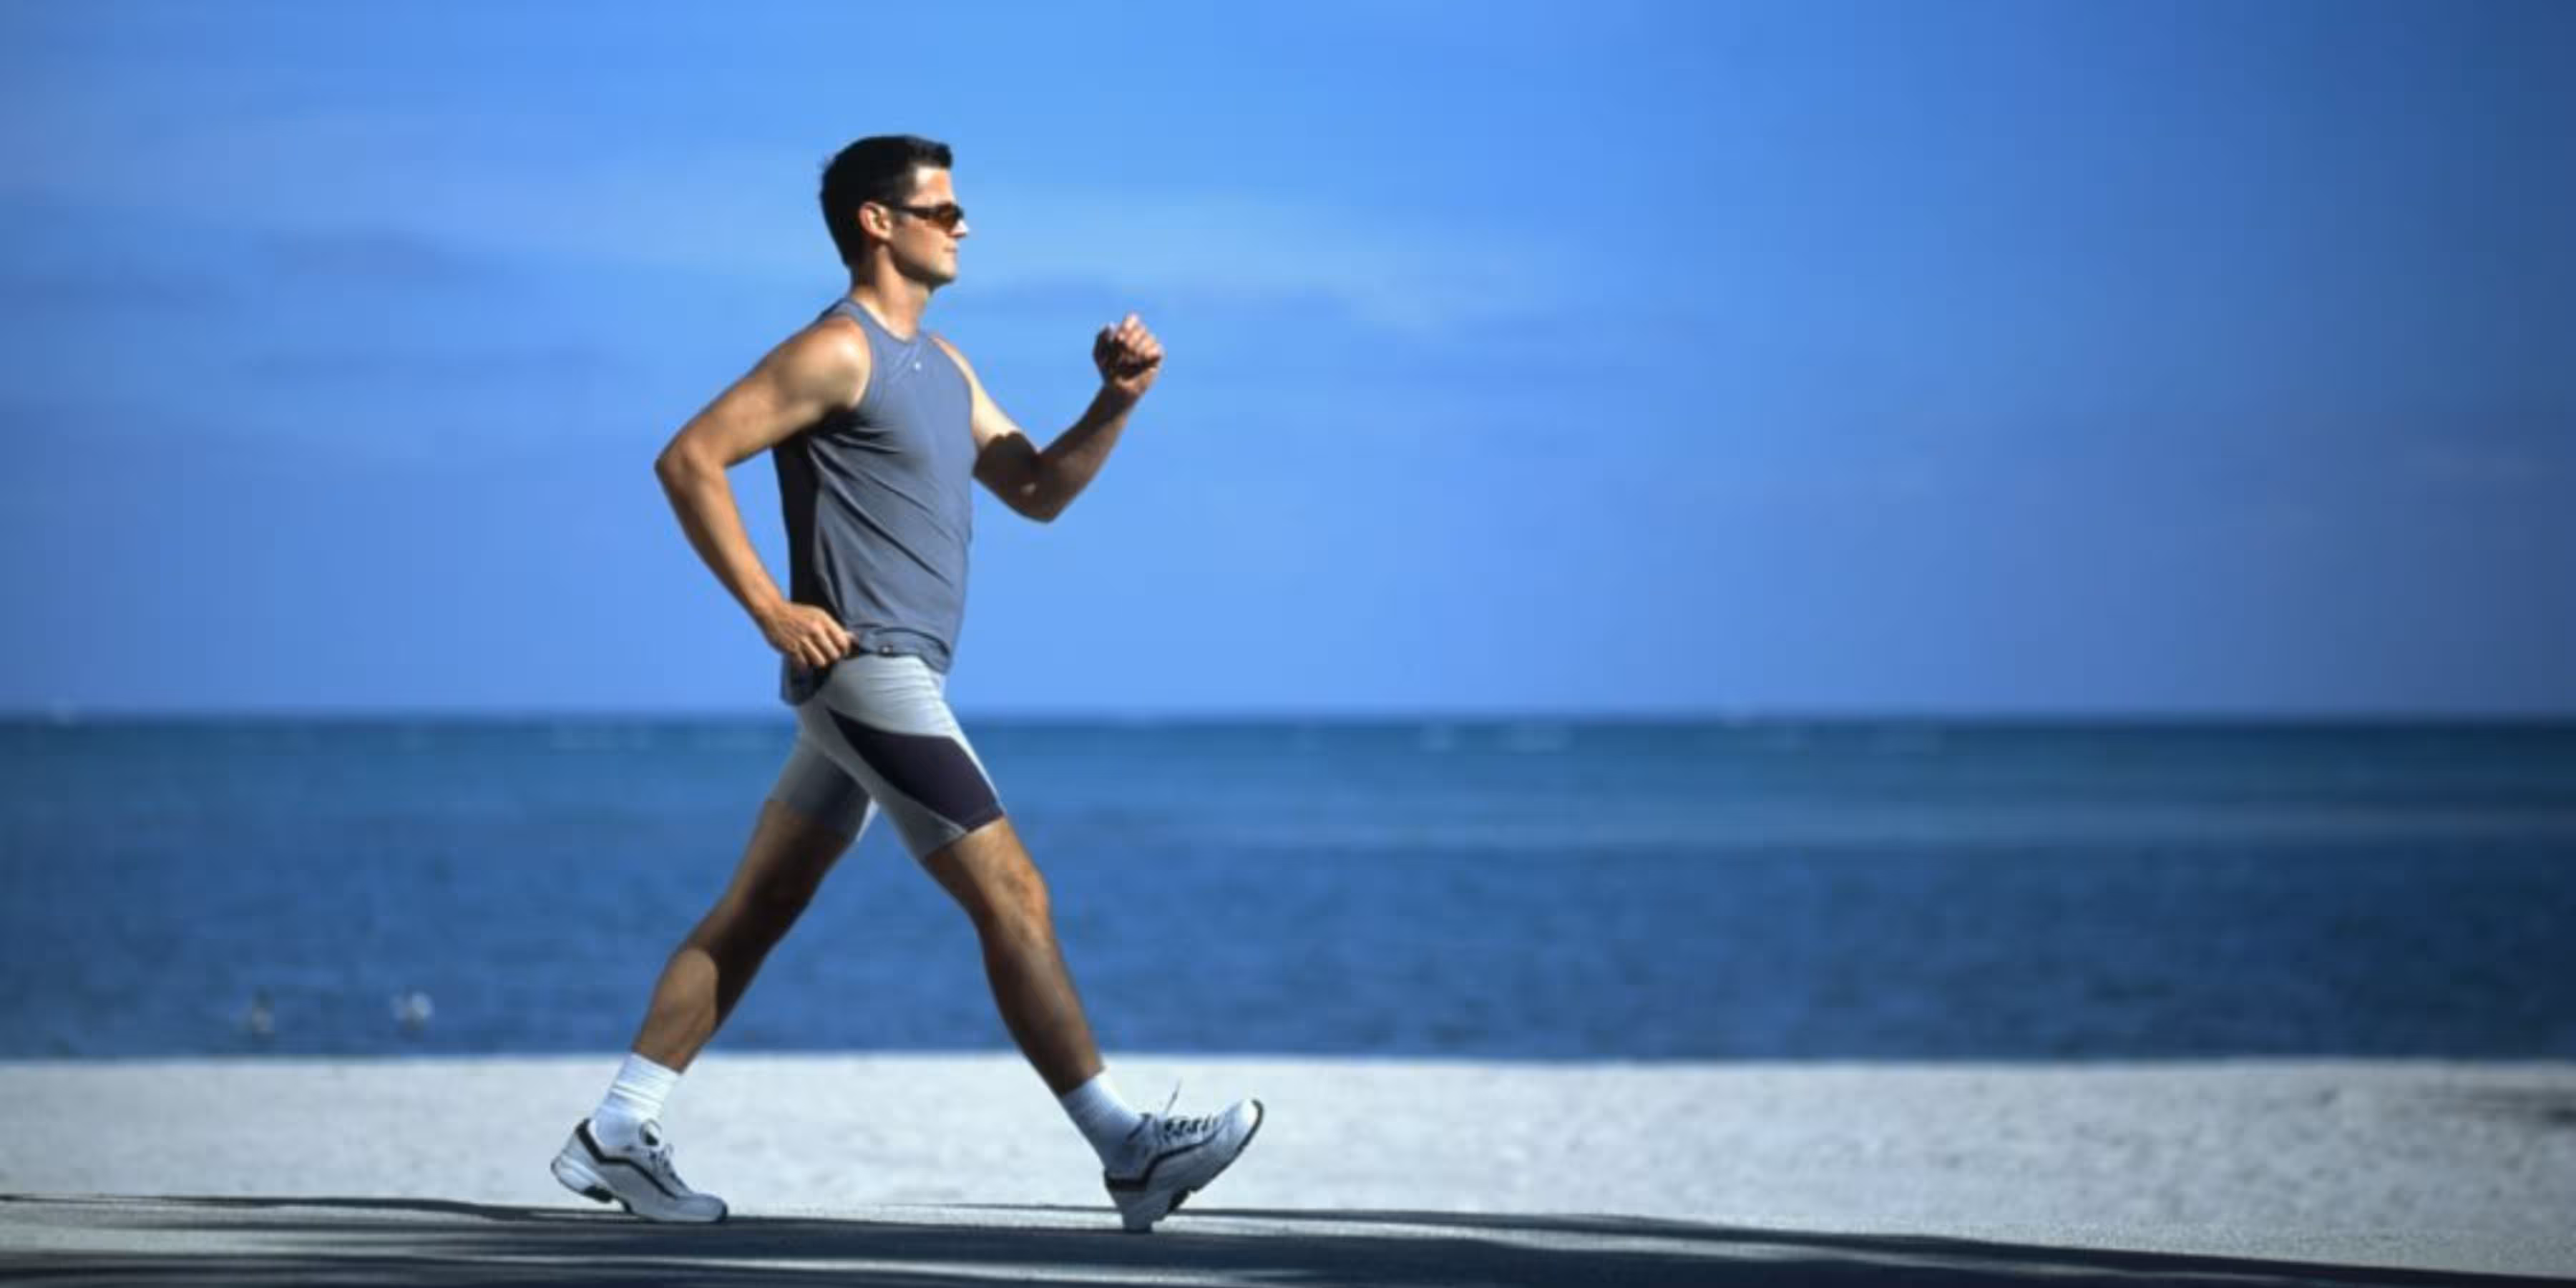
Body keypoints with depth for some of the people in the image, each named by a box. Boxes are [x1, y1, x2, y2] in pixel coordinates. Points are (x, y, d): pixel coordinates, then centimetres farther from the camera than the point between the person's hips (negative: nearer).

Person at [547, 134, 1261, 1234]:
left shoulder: (941, 367, 18)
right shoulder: (838, 351, -11)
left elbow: (1038, 491, 21)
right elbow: (689, 459, -16)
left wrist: (1115, 403, 5)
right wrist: (770, 608, -19)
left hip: (891, 682, 10)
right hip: (866, 670, -10)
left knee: (752, 914, 11)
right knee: (1013, 898, -12)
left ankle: (618, 1133, 14)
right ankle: (1128, 1152, -13)